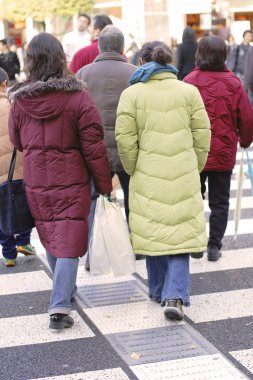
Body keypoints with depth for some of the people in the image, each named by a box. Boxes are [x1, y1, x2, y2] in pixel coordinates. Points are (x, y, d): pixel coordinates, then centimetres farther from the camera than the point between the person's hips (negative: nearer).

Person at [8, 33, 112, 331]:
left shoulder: (20, 100, -5)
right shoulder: (78, 98, -14)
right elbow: (94, 148, -11)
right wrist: (104, 186, -2)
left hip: (36, 182, 3)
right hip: (71, 182, -3)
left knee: (50, 238, 19)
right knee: (68, 241, 1)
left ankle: (65, 290, 37)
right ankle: (59, 306, -6)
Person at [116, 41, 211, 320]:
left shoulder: (132, 94, -2)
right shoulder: (189, 91, 2)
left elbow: (125, 139, -5)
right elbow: (202, 135, 2)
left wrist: (132, 170, 9)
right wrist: (196, 168, 14)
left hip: (148, 177, 0)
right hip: (183, 177, 0)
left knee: (153, 232, 14)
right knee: (180, 233, 4)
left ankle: (159, 291, 28)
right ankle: (175, 296, -7)